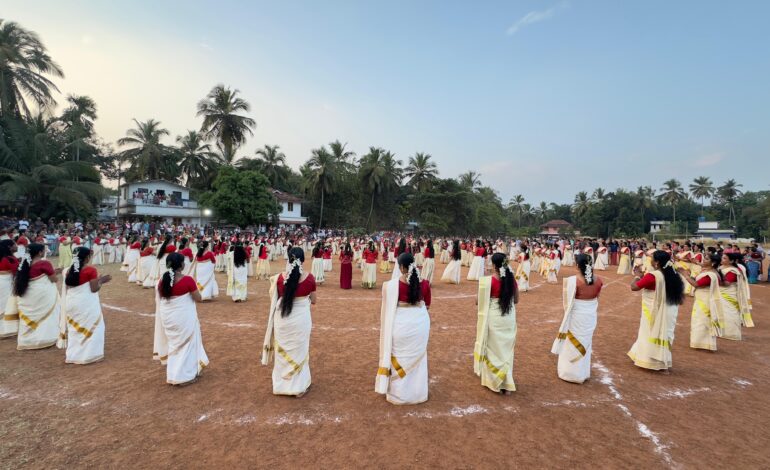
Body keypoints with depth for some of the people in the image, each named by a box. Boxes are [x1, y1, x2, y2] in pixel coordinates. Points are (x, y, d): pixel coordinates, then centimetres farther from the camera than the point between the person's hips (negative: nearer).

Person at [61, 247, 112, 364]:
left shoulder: (69, 271, 5)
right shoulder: (91, 270, -15)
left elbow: (66, 290, 11)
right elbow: (94, 289, -15)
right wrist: (101, 280, 0)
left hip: (71, 304, 7)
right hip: (86, 304, -6)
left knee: (74, 328, 18)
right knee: (90, 327, 7)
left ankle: (72, 355, 24)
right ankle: (88, 354, 9)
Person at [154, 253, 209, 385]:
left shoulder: (162, 280, -4)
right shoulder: (187, 280, -19)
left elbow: (159, 300, 7)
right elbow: (198, 298, -10)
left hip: (167, 318, 6)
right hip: (184, 318, -6)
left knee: (174, 343, 23)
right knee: (187, 344, 11)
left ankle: (173, 374, 34)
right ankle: (185, 375, 18)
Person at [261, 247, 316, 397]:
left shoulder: (280, 277, -10)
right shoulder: (310, 278, -13)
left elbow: (275, 299, 3)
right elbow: (313, 301, 1)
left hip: (282, 319, 1)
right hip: (301, 319, -1)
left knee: (283, 351, 19)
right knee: (299, 351, 15)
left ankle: (281, 385, 32)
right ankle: (299, 387, 25)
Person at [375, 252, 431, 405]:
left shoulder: (391, 285, -17)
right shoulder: (424, 283, -7)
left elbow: (387, 309, -7)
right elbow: (427, 305, 5)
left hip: (401, 325, -3)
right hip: (420, 324, 3)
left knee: (399, 358, 16)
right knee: (417, 358, 21)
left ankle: (397, 393, 29)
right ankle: (417, 393, 36)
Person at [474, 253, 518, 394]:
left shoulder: (488, 280, -16)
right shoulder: (512, 279, -2)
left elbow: (478, 302, -11)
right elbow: (516, 300, 10)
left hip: (493, 318, -4)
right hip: (509, 318, 5)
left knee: (493, 349, 12)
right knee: (506, 350, 15)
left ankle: (495, 382, 22)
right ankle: (507, 384, 21)